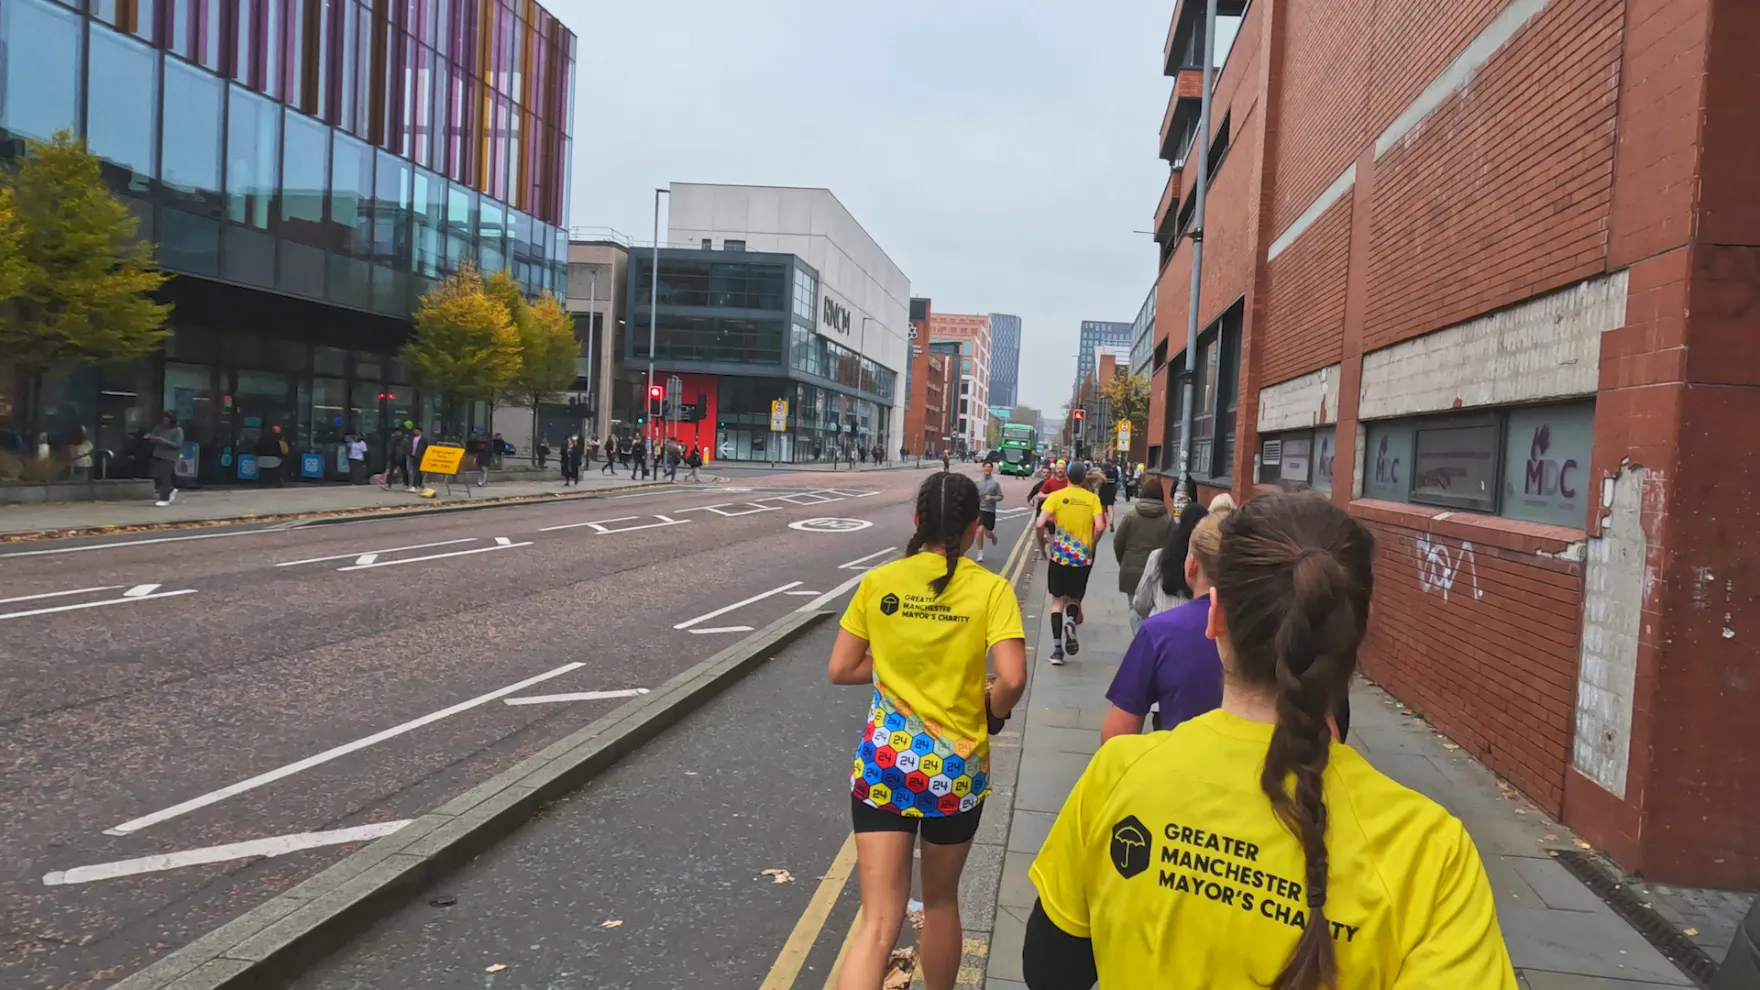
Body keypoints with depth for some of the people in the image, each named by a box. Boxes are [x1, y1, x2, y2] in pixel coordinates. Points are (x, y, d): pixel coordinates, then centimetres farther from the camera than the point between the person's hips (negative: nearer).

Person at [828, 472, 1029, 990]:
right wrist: (992, 712, 1)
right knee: (941, 900, 23)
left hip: (883, 761, 1)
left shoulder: (878, 582, -2)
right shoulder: (989, 588, -9)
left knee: (878, 922, 2)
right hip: (957, 767, -1)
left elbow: (841, 669, 2)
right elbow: (1013, 679, -19)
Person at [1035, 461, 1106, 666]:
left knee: (1058, 600, 11)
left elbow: (1040, 524, -14)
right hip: (1083, 558, 1)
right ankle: (1071, 621, -14)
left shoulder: (1056, 496, -4)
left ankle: (1057, 649, 4)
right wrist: (1092, 546, 5)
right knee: (1074, 598, 19)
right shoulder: (1092, 498, -1)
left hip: (1060, 556, -1)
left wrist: (1044, 544, 5)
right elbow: (1100, 526, -12)